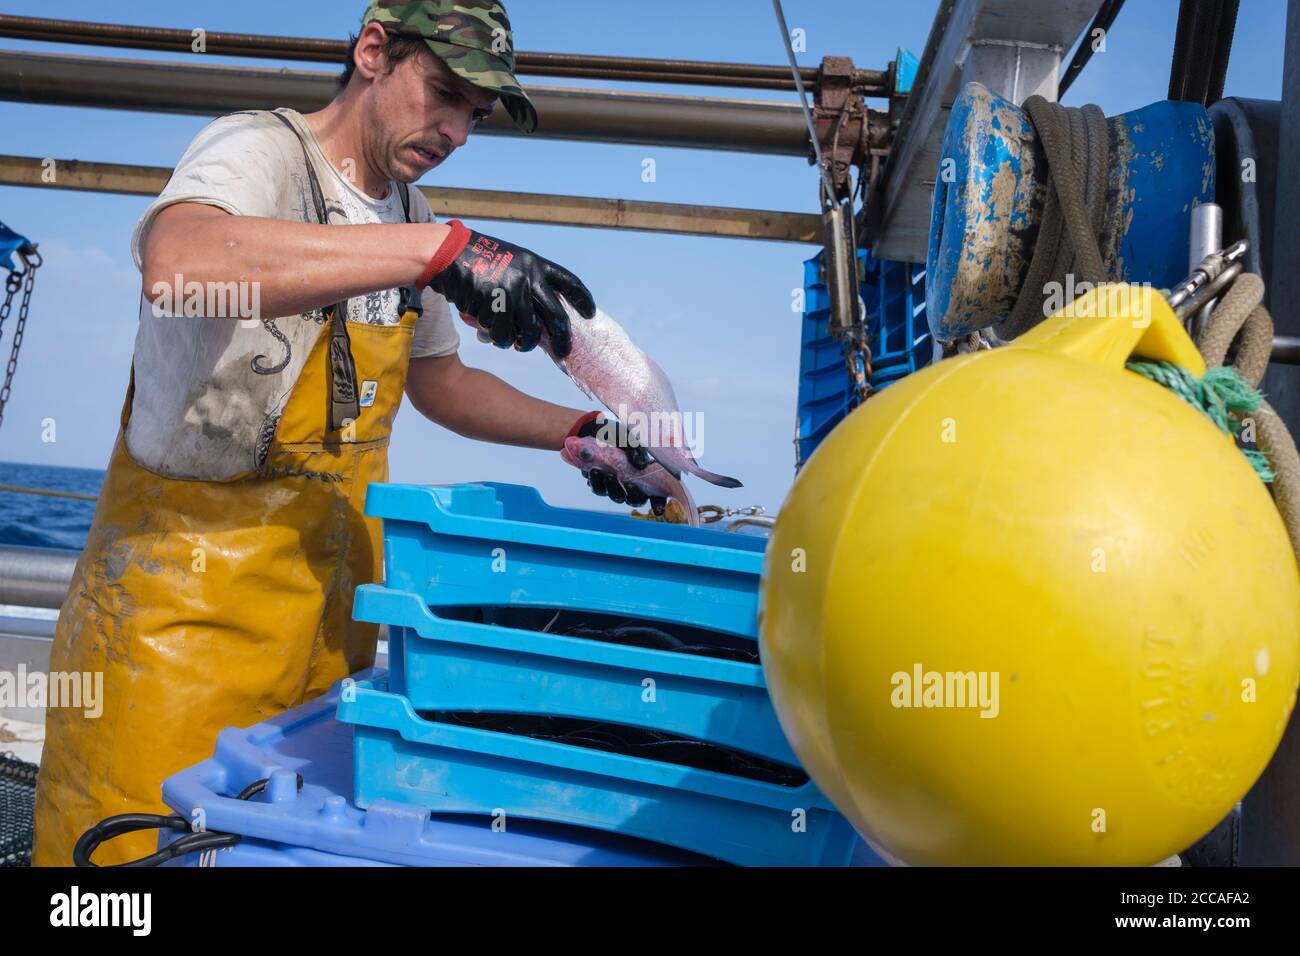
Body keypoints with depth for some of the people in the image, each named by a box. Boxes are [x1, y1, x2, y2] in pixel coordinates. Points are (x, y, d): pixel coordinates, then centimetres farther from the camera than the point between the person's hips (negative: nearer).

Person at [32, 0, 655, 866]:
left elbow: (436, 377, 23)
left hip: (334, 584, 7)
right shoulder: (260, 149, -12)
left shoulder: (407, 214, 11)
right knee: (145, 845, -1)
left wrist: (575, 432, 10)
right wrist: (439, 249, -40)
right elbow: (180, 260, -36)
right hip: (190, 603, -7)